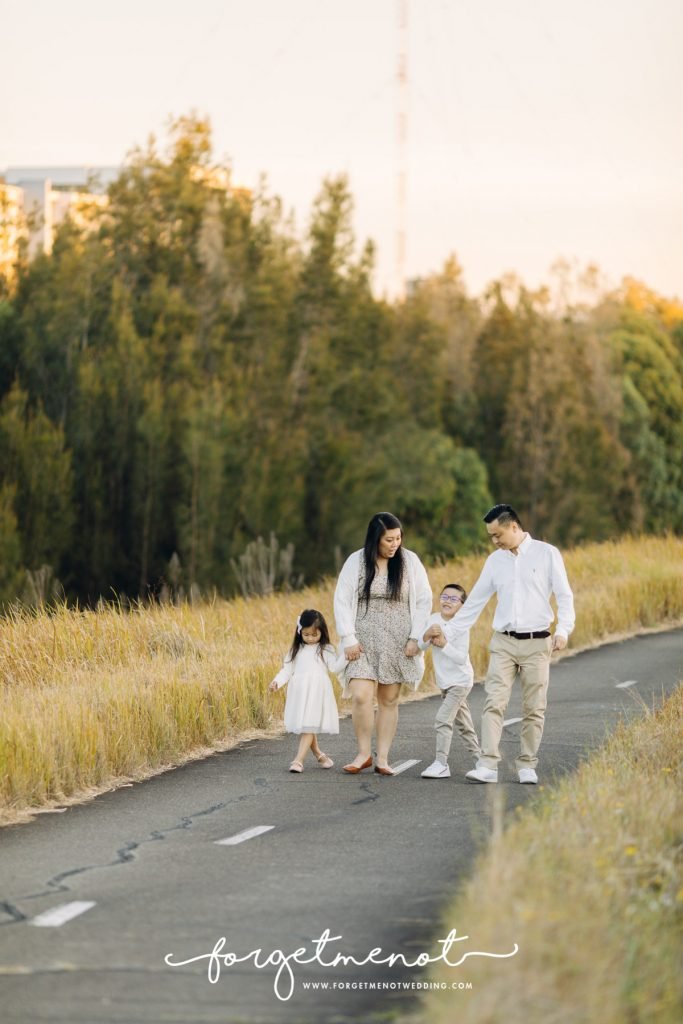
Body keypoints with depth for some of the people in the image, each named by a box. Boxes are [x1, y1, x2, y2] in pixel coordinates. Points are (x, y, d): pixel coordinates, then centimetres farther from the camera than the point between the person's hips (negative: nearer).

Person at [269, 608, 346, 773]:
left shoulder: (325, 650, 5)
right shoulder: (296, 650, 14)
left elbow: (335, 667, -5)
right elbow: (287, 669, 10)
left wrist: (345, 656, -21)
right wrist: (277, 681, -6)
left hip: (317, 693, -4)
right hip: (299, 693, 4)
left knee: (309, 726, -13)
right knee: (302, 727, 8)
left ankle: (299, 760, -19)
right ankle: (318, 755, 27)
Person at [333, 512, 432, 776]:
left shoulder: (410, 561, 0)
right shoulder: (356, 562, -3)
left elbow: (424, 600, 3)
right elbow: (341, 600, 0)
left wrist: (415, 638, -4)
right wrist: (349, 639, -7)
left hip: (397, 643, 1)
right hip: (364, 642, -1)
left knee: (389, 700, 4)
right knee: (361, 696, -13)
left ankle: (382, 758, 10)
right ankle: (363, 753, 2)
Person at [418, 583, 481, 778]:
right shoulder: (434, 619, 1)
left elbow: (462, 658, -23)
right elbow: (421, 646, -3)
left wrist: (443, 644, -31)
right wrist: (427, 635, -23)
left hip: (460, 680, -7)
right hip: (445, 682, 7)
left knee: (443, 719, -17)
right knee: (463, 723, 18)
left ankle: (441, 764, -17)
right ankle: (481, 758, 32)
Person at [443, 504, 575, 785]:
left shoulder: (547, 554, -1)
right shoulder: (495, 561, 10)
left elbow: (564, 596, -3)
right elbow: (475, 602, 16)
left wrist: (563, 630, -18)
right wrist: (448, 632, 15)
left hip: (536, 643, -3)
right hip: (503, 643, 3)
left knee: (534, 709, 1)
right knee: (494, 703, -9)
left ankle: (527, 766, 9)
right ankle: (488, 765, -14)